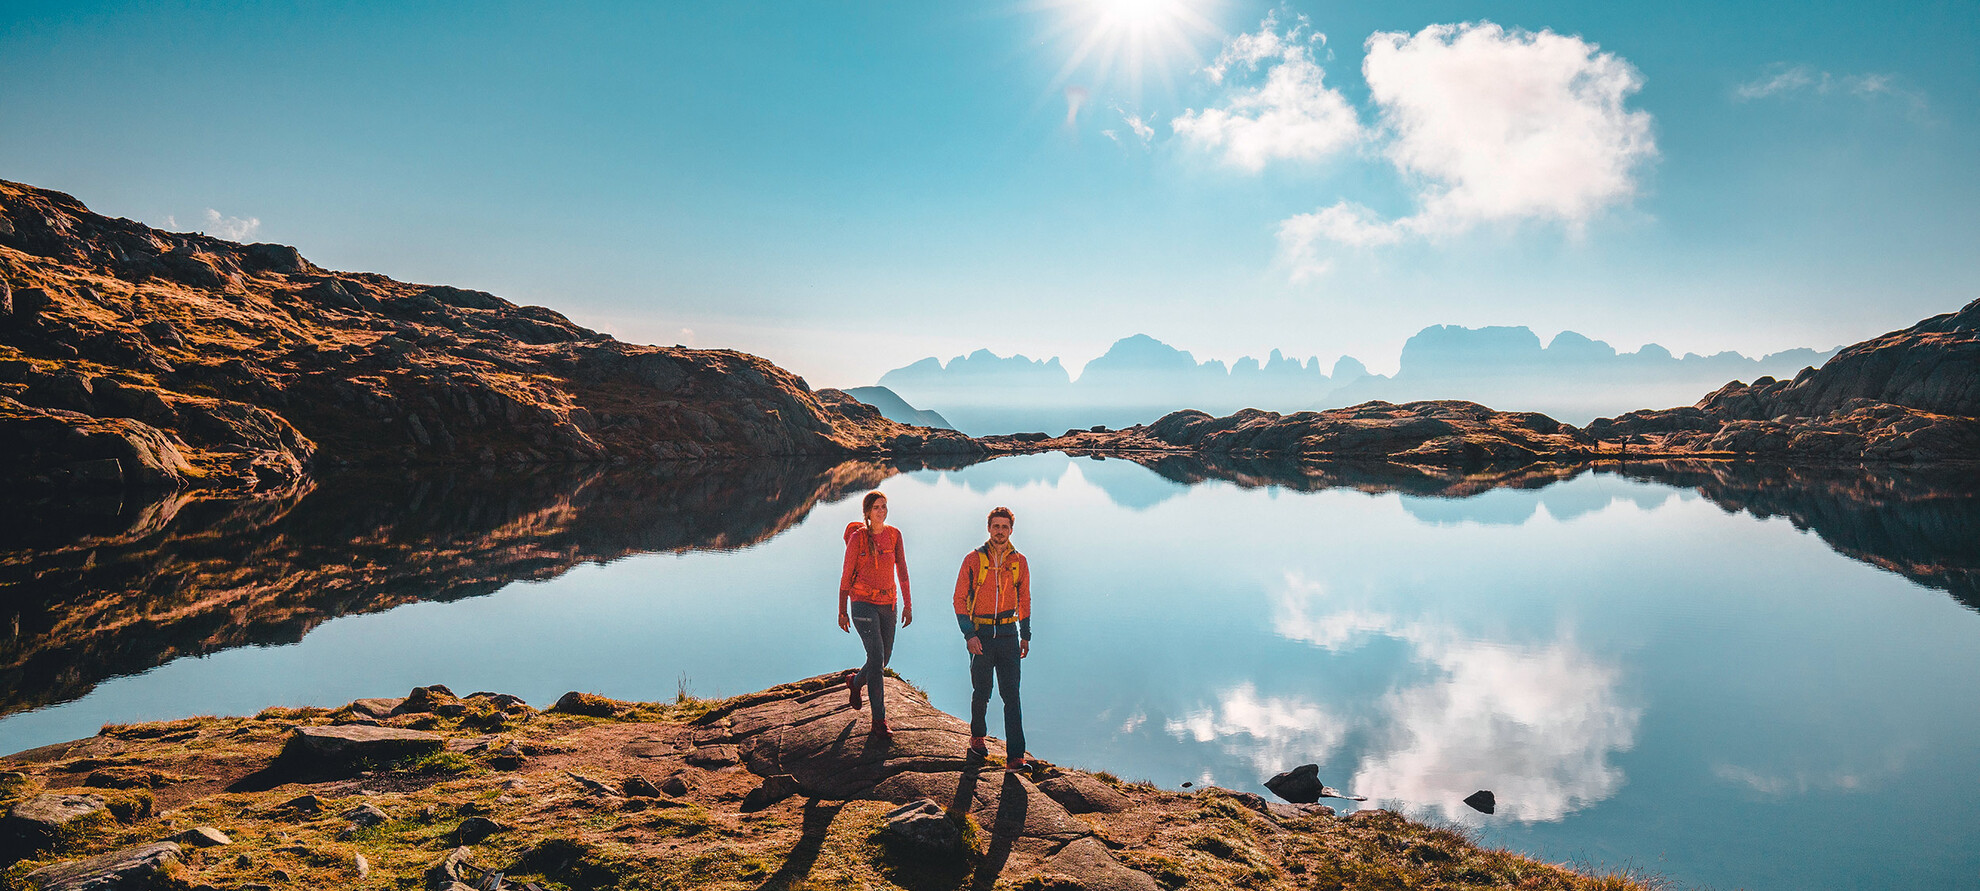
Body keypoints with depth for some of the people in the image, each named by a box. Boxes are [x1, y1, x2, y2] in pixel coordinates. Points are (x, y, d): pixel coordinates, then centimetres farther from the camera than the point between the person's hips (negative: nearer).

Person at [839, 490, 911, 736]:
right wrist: (842, 611, -1)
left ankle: (855, 681, 46)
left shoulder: (894, 534, 4)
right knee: (876, 657, -12)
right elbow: (846, 575, -3)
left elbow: (902, 570, 7)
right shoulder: (858, 537, -8)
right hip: (863, 602, -5)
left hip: (887, 603, 5)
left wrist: (907, 604, 4)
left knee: (884, 657, 13)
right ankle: (879, 720, -4)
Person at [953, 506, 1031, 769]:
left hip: (1009, 636, 1)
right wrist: (969, 634, -11)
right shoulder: (973, 560, -3)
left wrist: (1025, 635, 12)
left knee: (1011, 696, -4)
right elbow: (960, 599, -2)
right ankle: (977, 736, 36)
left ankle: (1014, 757, -5)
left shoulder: (1019, 562, 5)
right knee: (981, 693, 8)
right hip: (981, 636, -1)